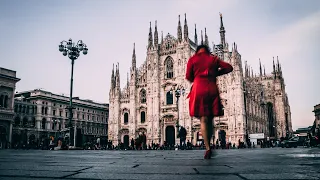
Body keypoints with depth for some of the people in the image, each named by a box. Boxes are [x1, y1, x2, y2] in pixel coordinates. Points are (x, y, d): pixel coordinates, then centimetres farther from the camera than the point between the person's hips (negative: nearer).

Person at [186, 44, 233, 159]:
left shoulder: (193, 59, 9)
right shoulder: (214, 59, 15)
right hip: (212, 90, 2)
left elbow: (188, 77, 6)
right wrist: (216, 73, 15)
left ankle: (208, 148, -15)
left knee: (203, 120, -4)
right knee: (210, 120, 9)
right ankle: (208, 145, 9)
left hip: (199, 90, -2)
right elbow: (229, 67, 10)